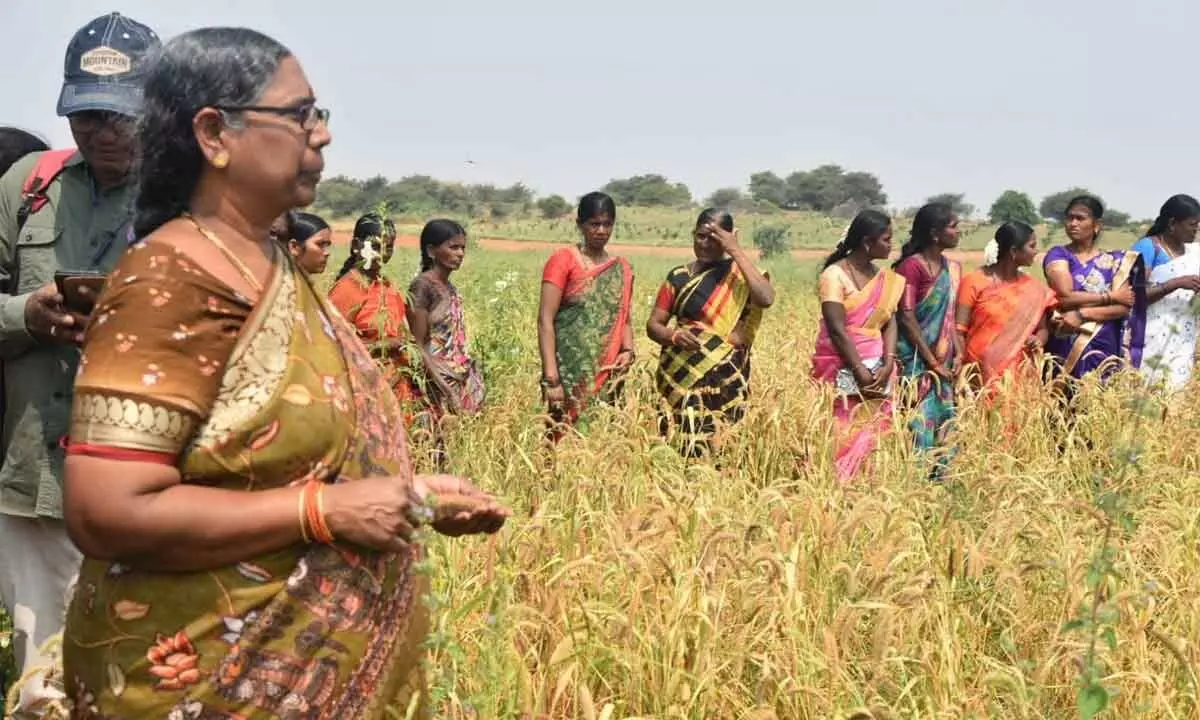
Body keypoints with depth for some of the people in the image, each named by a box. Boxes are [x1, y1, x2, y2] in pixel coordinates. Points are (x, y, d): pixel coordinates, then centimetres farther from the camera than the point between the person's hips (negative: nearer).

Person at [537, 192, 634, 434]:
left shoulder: (622, 269, 12)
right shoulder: (562, 260, -3)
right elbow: (545, 320, -9)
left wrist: (628, 351, -4)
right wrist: (551, 378, -16)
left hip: (607, 375, 5)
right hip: (570, 372, -5)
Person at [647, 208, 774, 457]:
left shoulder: (740, 274, 4)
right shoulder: (679, 277, 8)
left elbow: (766, 298, -17)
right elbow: (653, 324, 8)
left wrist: (736, 251, -13)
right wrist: (674, 336, -15)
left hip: (727, 378, 0)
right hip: (684, 372, 1)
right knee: (693, 443, -13)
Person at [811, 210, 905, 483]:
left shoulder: (885, 277, 10)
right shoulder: (835, 275, -9)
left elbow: (890, 323, 6)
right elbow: (837, 330, -14)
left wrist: (888, 364, -9)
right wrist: (860, 371, -16)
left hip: (876, 366, 5)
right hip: (842, 367, -5)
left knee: (873, 430, 3)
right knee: (843, 433, -6)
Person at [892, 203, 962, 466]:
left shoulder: (953, 268, 12)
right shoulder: (911, 266, -11)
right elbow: (907, 318, -14)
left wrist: (958, 354, 3)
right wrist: (932, 362, -14)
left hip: (943, 362, 8)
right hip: (916, 360, -7)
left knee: (944, 423, 8)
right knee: (920, 425, -8)